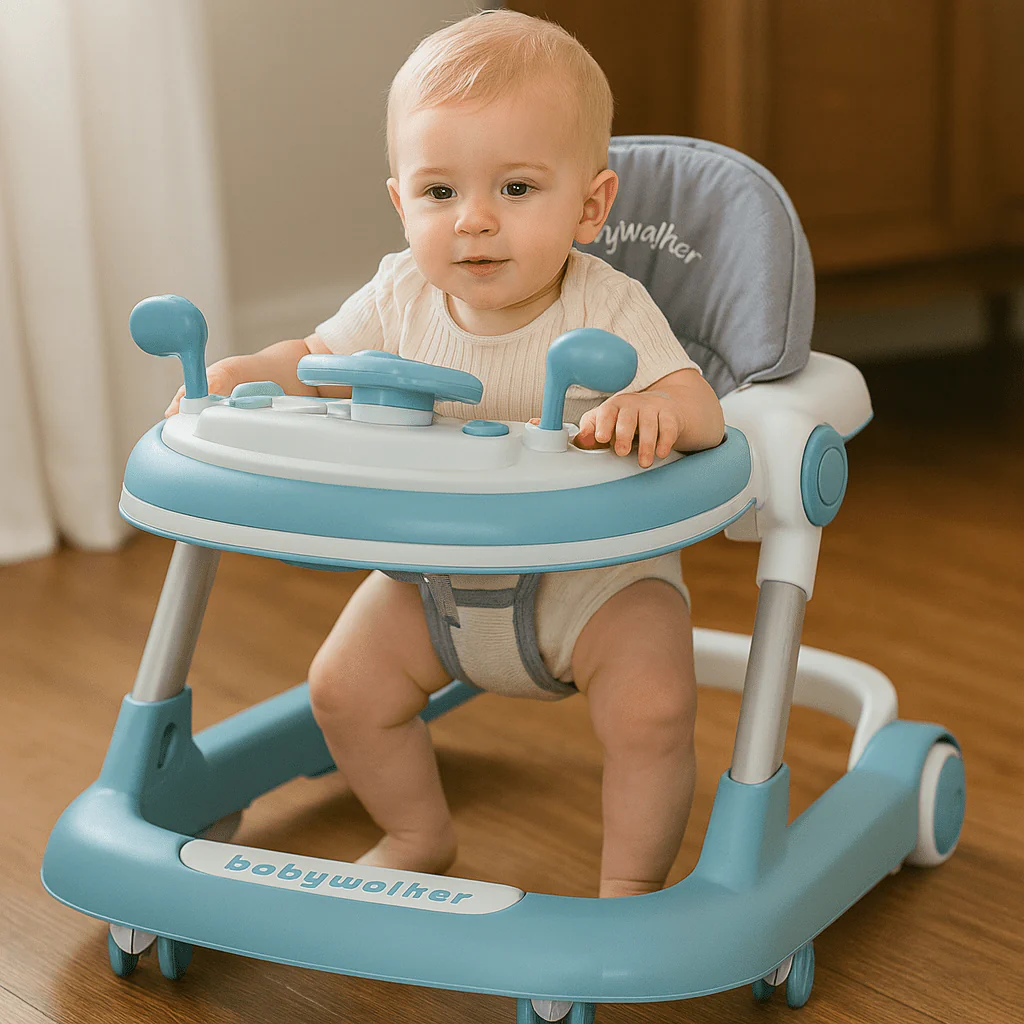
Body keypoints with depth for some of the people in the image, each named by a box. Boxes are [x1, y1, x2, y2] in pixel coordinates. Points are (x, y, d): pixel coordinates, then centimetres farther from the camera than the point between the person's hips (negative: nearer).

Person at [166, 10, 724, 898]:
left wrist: (652, 409, -54)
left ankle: (632, 882, 1)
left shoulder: (607, 309, -22)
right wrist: (242, 376, -16)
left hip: (597, 567, -4)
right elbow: (319, 360, 5)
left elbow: (700, 408, -30)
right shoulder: (402, 298, -10)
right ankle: (419, 835, 24)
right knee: (343, 684, -3)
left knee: (651, 707, -24)